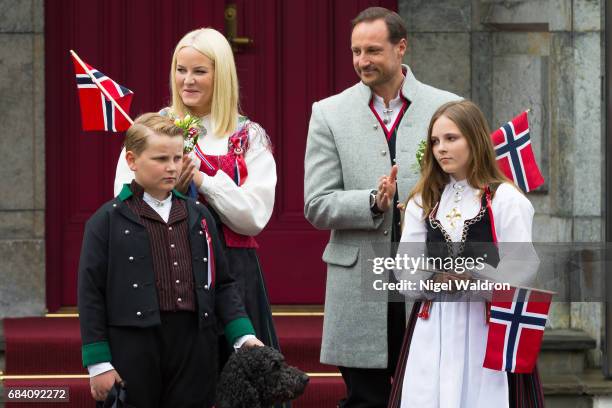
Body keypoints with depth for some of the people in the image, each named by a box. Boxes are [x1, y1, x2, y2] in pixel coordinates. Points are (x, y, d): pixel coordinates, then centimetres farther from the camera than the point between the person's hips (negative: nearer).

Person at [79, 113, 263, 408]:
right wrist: (98, 363, -7)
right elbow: (91, 293, -3)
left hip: (194, 348, 4)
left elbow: (222, 284, 16)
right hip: (134, 348, -4)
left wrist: (244, 336, 4)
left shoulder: (199, 217, 13)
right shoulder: (108, 221, 0)